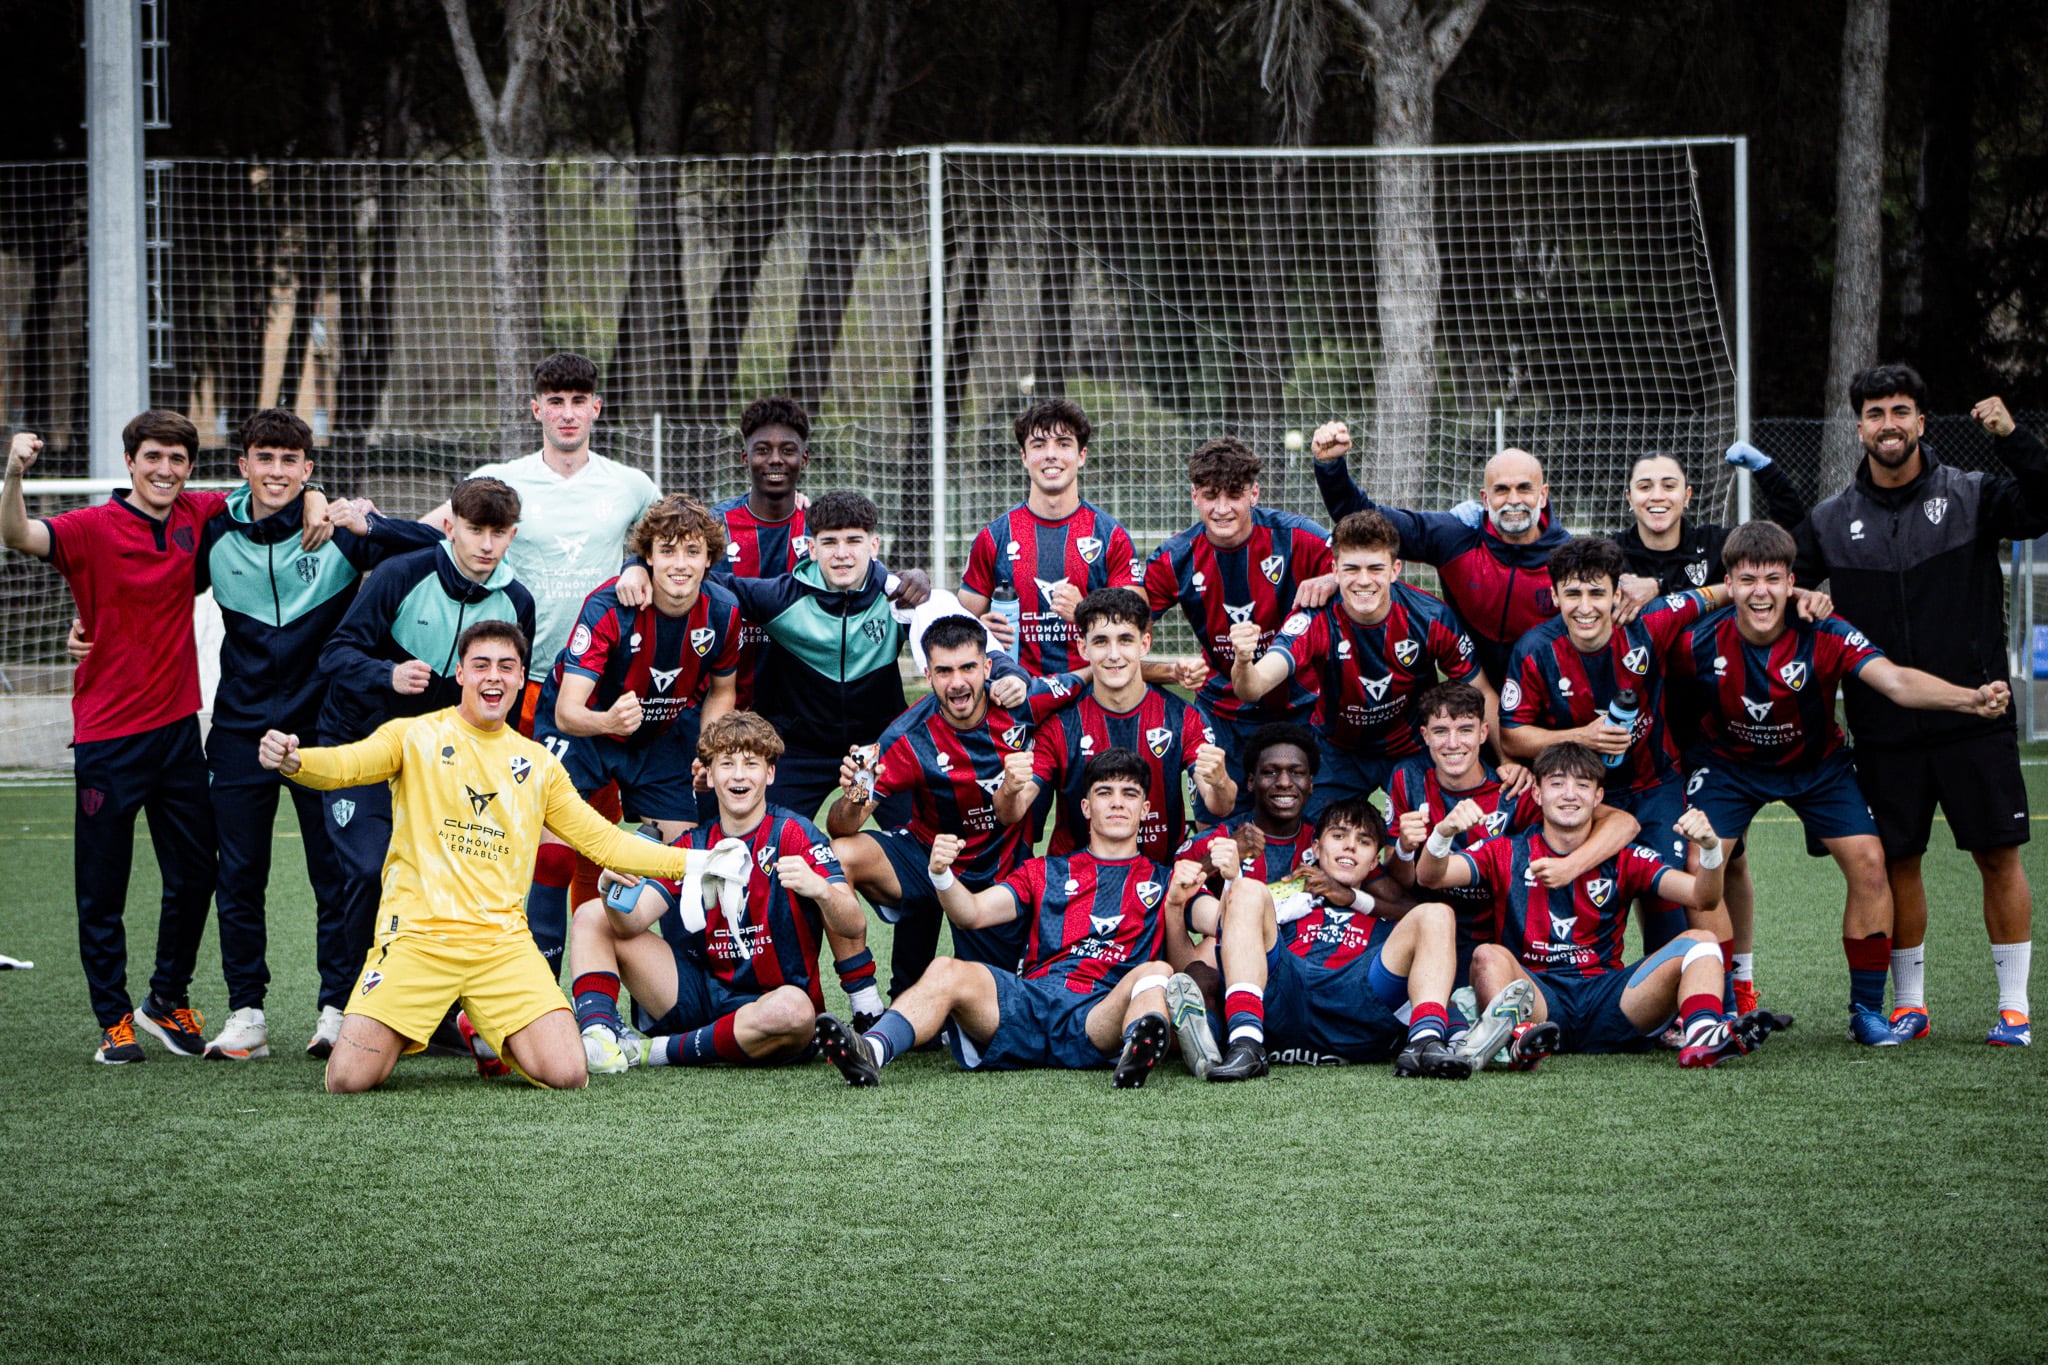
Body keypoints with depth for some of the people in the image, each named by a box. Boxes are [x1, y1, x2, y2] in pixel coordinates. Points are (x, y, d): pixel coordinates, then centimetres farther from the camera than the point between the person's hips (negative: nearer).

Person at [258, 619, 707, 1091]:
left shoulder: (538, 765, 15)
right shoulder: (415, 737, 4)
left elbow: (604, 841, 20)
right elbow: (344, 764, -13)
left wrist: (689, 862, 11)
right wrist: (291, 760, -36)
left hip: (502, 941, 3)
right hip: (416, 935, -3)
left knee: (567, 1075, -16)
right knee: (348, 1080, -17)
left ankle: (496, 1036, 19)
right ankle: (398, 1036, 20)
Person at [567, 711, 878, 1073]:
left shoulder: (793, 835, -6)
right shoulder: (692, 846, 8)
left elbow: (853, 928, -17)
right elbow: (632, 923, -4)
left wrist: (820, 890, -39)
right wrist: (616, 892, -28)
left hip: (765, 1006, -5)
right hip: (698, 996, 5)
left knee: (795, 1009, -41)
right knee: (592, 915, -1)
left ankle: (657, 1051, -25)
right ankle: (599, 1035, -24)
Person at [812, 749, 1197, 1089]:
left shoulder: (1160, 878, 24)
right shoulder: (1046, 871, 29)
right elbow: (973, 913, 15)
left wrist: (1175, 905, -12)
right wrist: (941, 875, -5)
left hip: (1102, 1011, -2)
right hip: (1028, 999, 2)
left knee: (1157, 973, -32)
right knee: (946, 971, -24)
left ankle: (1137, 1052, -66)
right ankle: (871, 1051, -50)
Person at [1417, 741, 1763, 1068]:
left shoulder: (1623, 860, 13)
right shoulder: (1508, 854, 11)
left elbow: (1702, 897, 1)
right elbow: (1430, 877, -4)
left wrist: (1710, 849, -20)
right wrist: (1444, 833, -26)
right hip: (1539, 999, -1)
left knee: (1700, 942, -14)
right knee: (1490, 957, -29)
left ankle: (1701, 1035, -45)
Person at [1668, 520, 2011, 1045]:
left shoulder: (1824, 636, -29)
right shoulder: (1700, 642, -25)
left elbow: (1894, 681, -43)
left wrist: (1970, 698, -57)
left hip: (1817, 764, 0)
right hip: (1730, 763, 0)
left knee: (1867, 863, -15)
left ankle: (1867, 1010, 1)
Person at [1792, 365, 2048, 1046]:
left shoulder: (1972, 496, 0)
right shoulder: (1832, 521, 7)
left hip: (1974, 716, -2)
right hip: (1883, 728, 2)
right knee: (1896, 862, 4)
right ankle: (1909, 1005, 17)